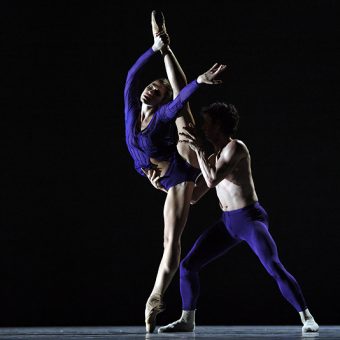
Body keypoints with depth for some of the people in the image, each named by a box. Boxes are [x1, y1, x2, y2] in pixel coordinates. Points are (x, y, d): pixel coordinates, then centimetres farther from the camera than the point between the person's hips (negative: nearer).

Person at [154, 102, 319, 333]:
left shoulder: (235, 147, -10)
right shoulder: (213, 158, 16)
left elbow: (212, 181, -23)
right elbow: (194, 197, 19)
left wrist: (199, 149, -19)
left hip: (251, 219, -8)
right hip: (228, 223, 8)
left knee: (275, 268, -22)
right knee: (187, 265, 2)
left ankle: (307, 318, -13)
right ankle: (187, 321, 13)